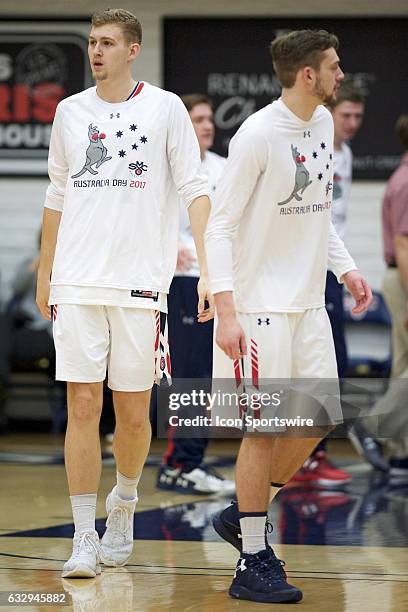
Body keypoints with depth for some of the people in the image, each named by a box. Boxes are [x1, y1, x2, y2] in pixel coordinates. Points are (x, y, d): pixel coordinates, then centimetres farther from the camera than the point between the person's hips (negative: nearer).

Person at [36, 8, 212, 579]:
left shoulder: (165, 108, 2)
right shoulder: (70, 112, 11)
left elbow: (194, 190, -1)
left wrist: (209, 268, -11)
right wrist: (43, 274, 18)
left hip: (140, 285, -2)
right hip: (77, 283, 2)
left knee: (133, 414, 4)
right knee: (82, 407, -5)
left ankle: (123, 506, 31)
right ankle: (84, 538, -2)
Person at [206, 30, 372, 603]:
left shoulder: (322, 123, 9)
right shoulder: (258, 135, -16)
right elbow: (219, 226, -15)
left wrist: (346, 268, 13)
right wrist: (225, 311, -21)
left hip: (308, 303, 8)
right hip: (260, 304, -8)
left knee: (316, 423, 8)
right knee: (266, 429, -5)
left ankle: (240, 515, 26)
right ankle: (253, 563, 3)